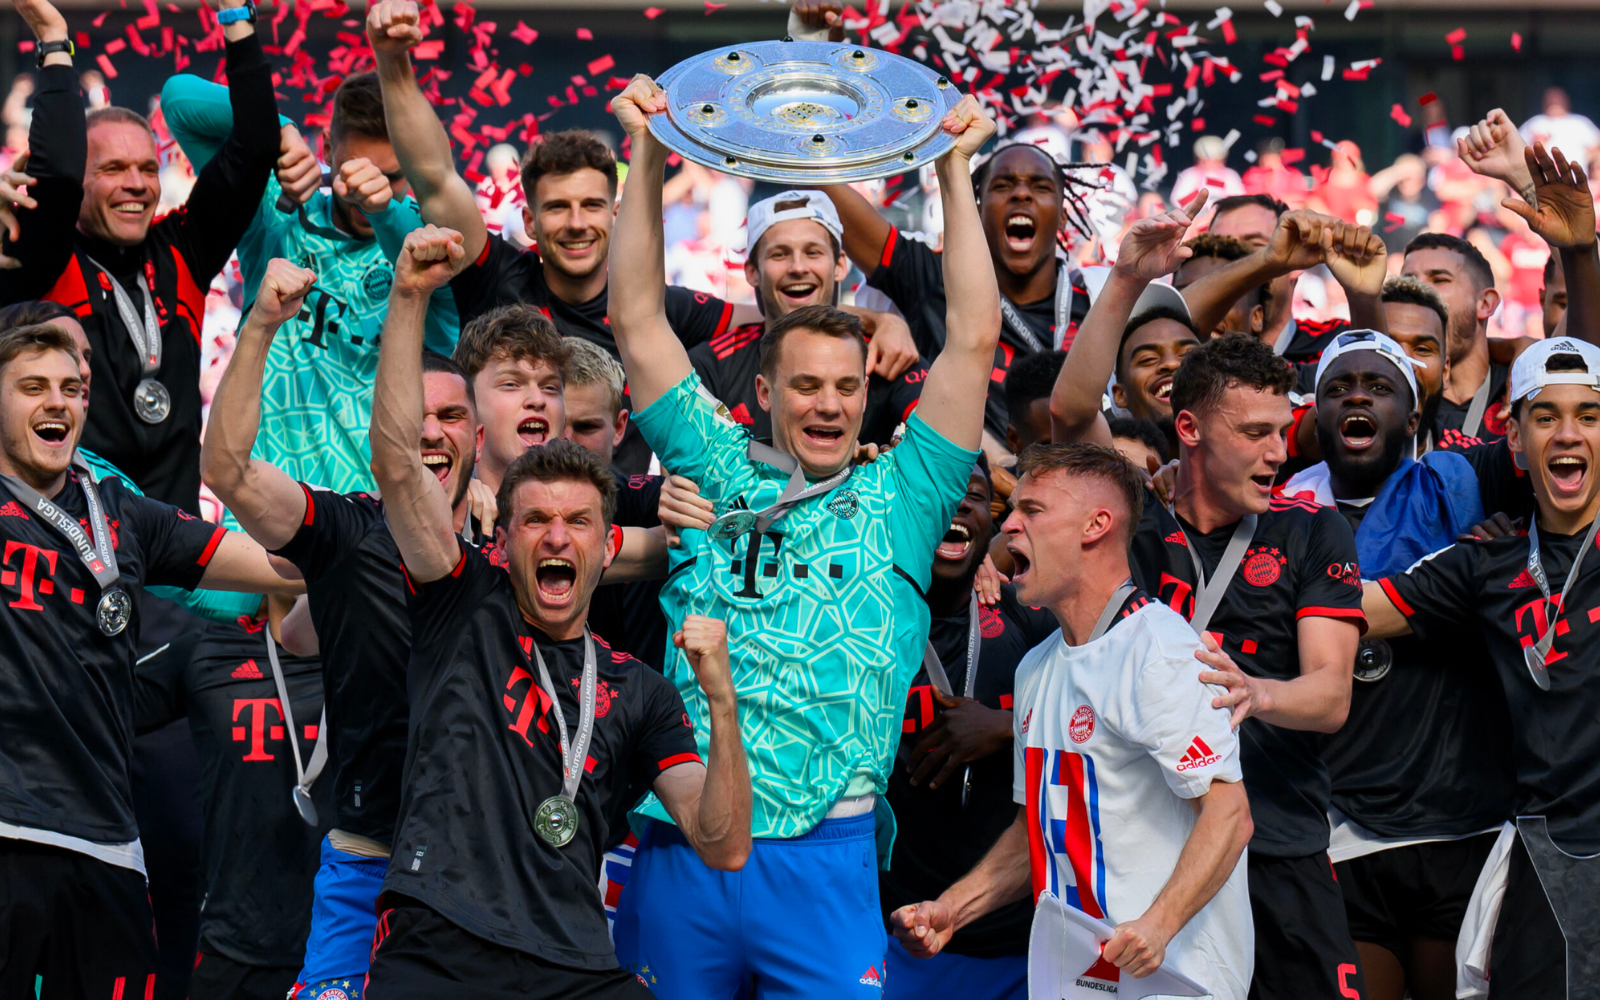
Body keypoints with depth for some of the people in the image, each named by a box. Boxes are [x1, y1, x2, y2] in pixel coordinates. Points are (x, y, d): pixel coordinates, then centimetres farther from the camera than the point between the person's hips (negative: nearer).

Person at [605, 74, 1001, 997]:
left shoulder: (899, 498, 9)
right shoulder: (717, 474, 12)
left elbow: (974, 340, 5)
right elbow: (640, 324, 12)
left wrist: (955, 173, 4)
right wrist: (649, 158, 7)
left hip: (823, 856, -1)